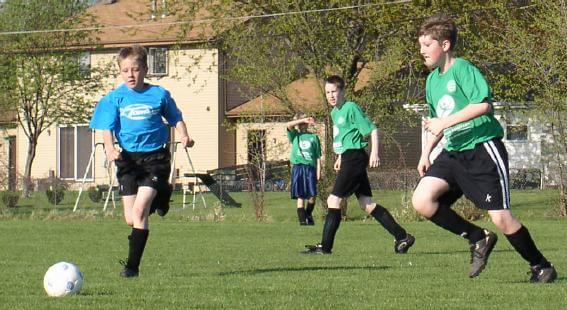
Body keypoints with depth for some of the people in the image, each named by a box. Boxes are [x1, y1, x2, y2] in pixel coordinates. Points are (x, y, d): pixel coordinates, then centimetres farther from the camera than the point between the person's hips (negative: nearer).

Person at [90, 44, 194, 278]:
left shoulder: (159, 94, 2)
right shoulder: (115, 98, 2)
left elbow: (176, 118, 15)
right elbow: (107, 127, -4)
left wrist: (184, 136, -4)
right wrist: (110, 148, -24)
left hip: (155, 156, -2)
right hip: (128, 158, 2)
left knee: (140, 209, -18)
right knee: (131, 219, 2)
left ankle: (132, 265, -12)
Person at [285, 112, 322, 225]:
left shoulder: (313, 137, 12)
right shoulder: (295, 135, 12)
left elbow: (318, 156, 10)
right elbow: (288, 125, -8)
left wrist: (318, 172, 2)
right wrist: (303, 120, -11)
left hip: (310, 168, 1)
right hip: (298, 168, 0)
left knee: (312, 196, -3)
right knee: (300, 197, -5)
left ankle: (308, 215, 22)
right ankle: (302, 219, -3)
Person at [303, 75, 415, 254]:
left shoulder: (351, 108, -11)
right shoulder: (335, 112, 16)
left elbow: (373, 130, -12)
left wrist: (374, 152, -20)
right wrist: (340, 157, 28)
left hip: (354, 158, -10)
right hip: (347, 158, 10)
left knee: (334, 201, -9)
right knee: (367, 204, 7)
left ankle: (325, 246, -7)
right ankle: (402, 237, 7)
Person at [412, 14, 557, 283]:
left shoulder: (462, 69, -11)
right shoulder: (432, 80, 14)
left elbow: (484, 104, -26)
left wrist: (445, 122, -24)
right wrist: (426, 153, 18)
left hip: (483, 149, -8)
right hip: (452, 153, 8)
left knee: (500, 217, -10)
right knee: (422, 200, -14)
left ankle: (541, 267, 10)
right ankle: (478, 238, 2)